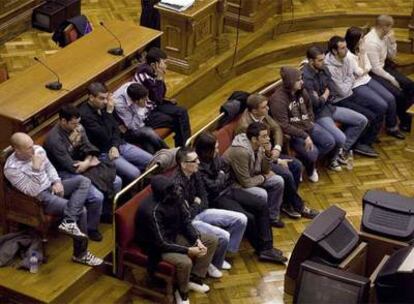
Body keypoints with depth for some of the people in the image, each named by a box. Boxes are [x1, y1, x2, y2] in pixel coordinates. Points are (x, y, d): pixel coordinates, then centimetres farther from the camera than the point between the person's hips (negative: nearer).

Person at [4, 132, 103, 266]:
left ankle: (68, 221, -25)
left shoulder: (38, 149, -4)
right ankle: (80, 254, -7)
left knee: (83, 181, -13)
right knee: (81, 210, -19)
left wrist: (57, 181, -5)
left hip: (51, 186, 8)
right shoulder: (11, 169, -24)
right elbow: (32, 192, -25)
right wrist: (36, 169, -34)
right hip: (39, 198, -8)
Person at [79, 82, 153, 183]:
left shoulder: (103, 106, 3)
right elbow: (106, 136, -25)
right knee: (134, 174, -25)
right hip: (104, 154, -8)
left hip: (118, 145, 8)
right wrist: (109, 113, -22)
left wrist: (115, 146, -8)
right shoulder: (85, 115, -22)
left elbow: (116, 129, 10)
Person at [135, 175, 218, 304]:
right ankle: (182, 292, -1)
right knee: (185, 262, -33)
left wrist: (197, 240, -15)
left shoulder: (175, 198, -13)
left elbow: (186, 221, 0)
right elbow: (162, 243, -31)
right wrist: (188, 250, -28)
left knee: (212, 241, 5)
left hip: (175, 235, 8)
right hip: (157, 245, -8)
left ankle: (194, 279, 14)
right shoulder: (152, 211, -34)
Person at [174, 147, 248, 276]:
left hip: (199, 212, 9)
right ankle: (214, 263, 3)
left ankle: (220, 253, 15)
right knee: (223, 236, -28)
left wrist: (197, 203, -13)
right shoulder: (177, 184, -29)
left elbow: (205, 202, 8)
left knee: (241, 219, 3)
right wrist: (197, 204, -8)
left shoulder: (195, 174, -3)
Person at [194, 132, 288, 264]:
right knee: (248, 217, -23)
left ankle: (266, 248, -5)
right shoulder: (198, 167, -22)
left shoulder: (217, 158, 2)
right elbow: (213, 188, -21)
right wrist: (221, 176, -7)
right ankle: (261, 248, 2)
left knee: (262, 205, -5)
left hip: (227, 191, 8)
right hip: (216, 199, -8)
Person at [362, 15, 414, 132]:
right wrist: (392, 80, -16)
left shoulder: (384, 36, 1)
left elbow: (392, 56, 11)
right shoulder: (371, 42, -25)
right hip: (373, 74, -9)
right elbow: (375, 68, -23)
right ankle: (404, 119, 3)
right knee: (397, 94, -22)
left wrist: (392, 42, -7)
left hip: (383, 68, 9)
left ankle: (401, 113, 15)